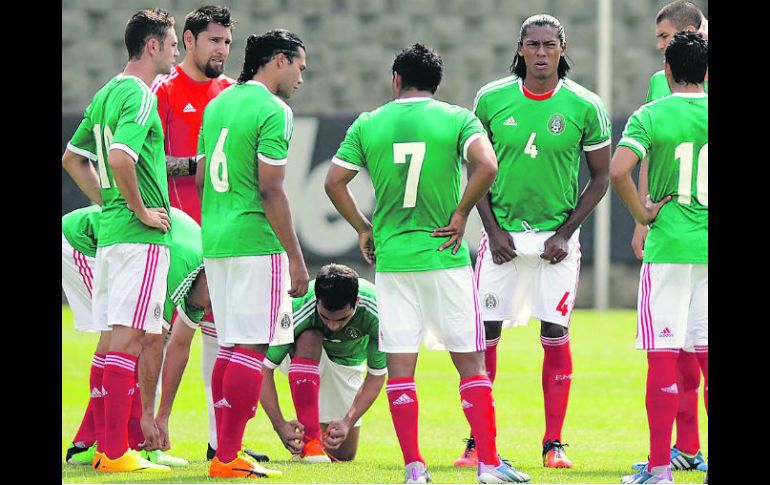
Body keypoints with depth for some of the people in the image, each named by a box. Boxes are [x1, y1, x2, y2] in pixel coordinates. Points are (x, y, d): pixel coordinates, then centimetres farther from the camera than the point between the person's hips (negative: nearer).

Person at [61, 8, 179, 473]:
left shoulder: (106, 94, 16)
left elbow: (73, 158, 23)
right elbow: (120, 158, -28)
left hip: (111, 226, 10)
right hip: (141, 237, -10)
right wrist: (140, 210, -16)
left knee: (149, 335, 14)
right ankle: (115, 450, -9)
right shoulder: (140, 96, -13)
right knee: (128, 336, -9)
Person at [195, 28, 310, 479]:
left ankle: (225, 451, 13)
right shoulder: (273, 111, -11)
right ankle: (229, 456, -10)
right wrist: (296, 257, -13)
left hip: (215, 239, 8)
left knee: (230, 346, 13)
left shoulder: (217, 105, 15)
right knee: (251, 348, -6)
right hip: (256, 242, -8)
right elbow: (270, 190, -16)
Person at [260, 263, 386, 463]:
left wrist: (348, 423, -33)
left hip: (347, 363, 2)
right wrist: (280, 425, -42)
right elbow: (264, 368, -32)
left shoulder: (375, 309, -34)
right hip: (301, 354, -2)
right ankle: (309, 441, -33)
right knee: (309, 338, -39)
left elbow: (377, 375, -23)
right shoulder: (297, 309, -38)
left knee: (344, 454, -6)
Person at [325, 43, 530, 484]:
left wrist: (363, 228, 12)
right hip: (444, 257, -1)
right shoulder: (457, 119, -2)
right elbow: (487, 165, -17)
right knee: (470, 361, 4)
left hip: (391, 259, 1)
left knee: (400, 366, 5)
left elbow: (334, 181, 2)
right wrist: (460, 215, -6)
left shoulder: (368, 125, 4)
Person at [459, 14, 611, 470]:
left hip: (555, 236, -1)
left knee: (555, 337, -2)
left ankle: (554, 444, 6)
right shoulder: (491, 99, -2)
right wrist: (493, 230, -3)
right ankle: (477, 441, 7)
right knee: (484, 336, -2)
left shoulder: (585, 107, -5)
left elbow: (600, 178, 3)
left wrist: (565, 234, -6)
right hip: (503, 232, 1)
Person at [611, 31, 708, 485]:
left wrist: (642, 214, -6)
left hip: (668, 248, -3)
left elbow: (619, 170, -19)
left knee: (663, 357, -1)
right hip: (709, 247, 3)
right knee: (706, 354, 9)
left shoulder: (650, 116, -5)